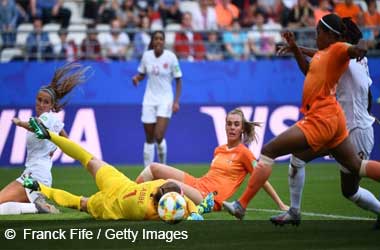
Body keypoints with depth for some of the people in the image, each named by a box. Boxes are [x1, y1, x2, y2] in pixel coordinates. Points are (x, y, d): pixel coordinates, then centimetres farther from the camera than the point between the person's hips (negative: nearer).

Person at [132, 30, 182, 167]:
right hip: (149, 99, 3)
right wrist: (136, 78, -11)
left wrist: (176, 101, -11)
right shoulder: (146, 55, 0)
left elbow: (178, 80, -4)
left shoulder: (171, 57, -9)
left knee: (159, 137, -14)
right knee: (149, 139, 4)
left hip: (165, 100, -3)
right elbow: (142, 74, 13)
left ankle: (163, 165, 9)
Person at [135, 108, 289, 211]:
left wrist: (281, 205, -1)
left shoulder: (243, 152, -1)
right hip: (197, 184, 8)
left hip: (208, 199, -8)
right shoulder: (218, 150, 20)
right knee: (154, 168, -2)